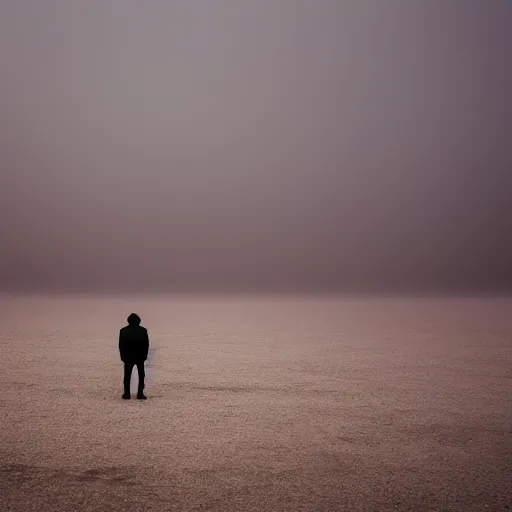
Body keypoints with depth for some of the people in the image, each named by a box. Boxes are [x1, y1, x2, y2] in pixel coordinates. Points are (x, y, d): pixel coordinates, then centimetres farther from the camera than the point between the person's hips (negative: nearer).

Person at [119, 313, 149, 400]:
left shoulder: (123, 331, -3)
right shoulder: (143, 330, -4)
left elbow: (120, 345, -1)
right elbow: (147, 344, -3)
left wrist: (122, 356, 8)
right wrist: (145, 355, 7)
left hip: (128, 357, 0)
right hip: (140, 357, 0)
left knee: (127, 375, 9)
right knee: (141, 375, 10)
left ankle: (127, 393, 6)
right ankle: (140, 393, 3)